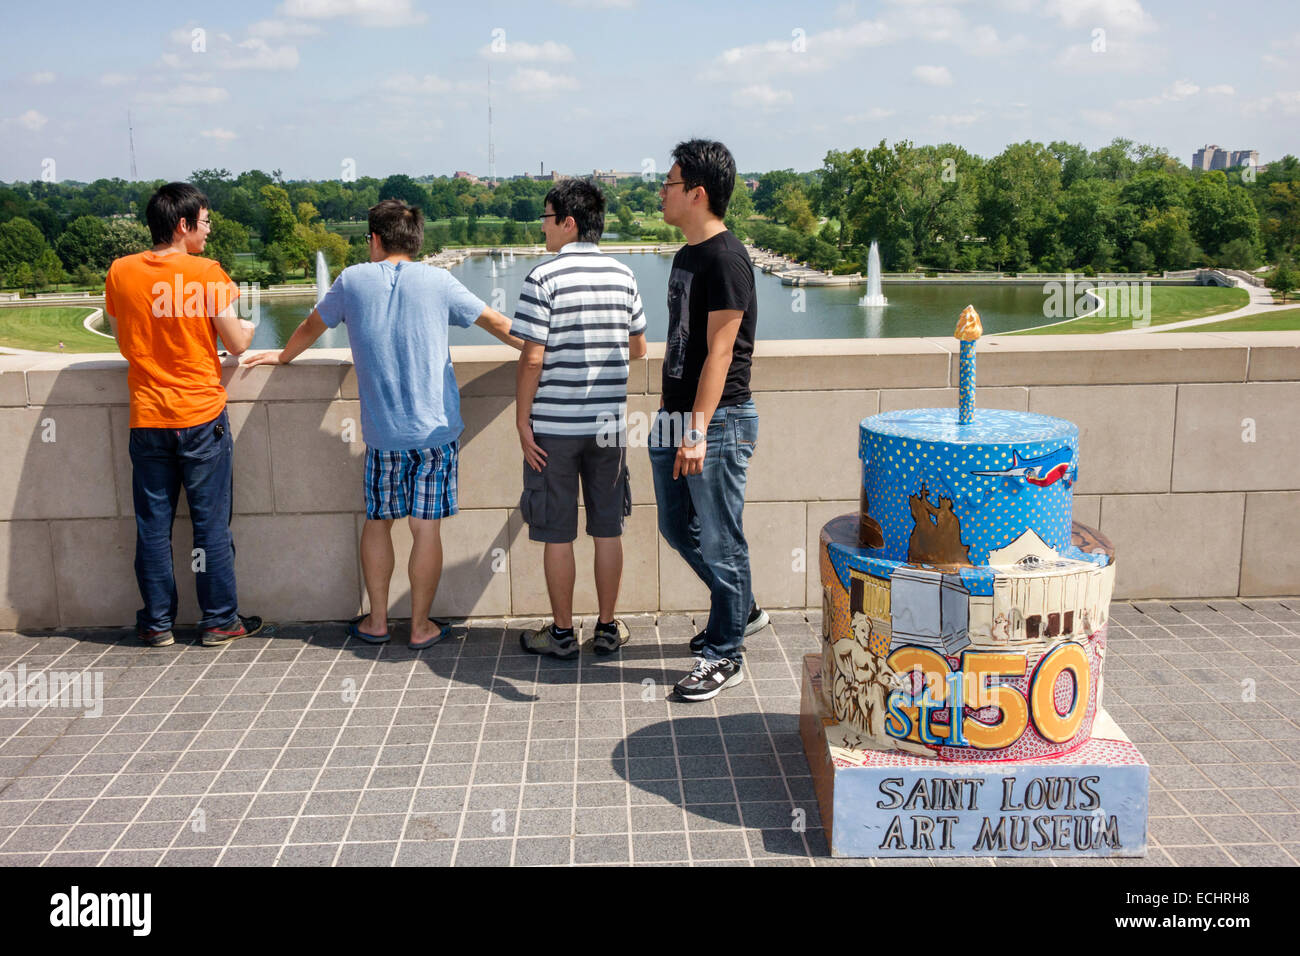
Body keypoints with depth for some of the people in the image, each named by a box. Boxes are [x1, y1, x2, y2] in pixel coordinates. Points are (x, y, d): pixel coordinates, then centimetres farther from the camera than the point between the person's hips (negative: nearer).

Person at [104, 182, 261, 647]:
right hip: (202, 416, -3)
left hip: (147, 418, 3)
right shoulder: (206, 273, -10)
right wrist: (247, 326, 13)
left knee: (153, 525, 10)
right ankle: (220, 620, 13)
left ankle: (158, 622, 18)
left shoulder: (120, 272, 2)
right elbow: (236, 343, -8)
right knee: (211, 523, 6)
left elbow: (123, 340, 12)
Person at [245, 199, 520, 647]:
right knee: (426, 527, 4)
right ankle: (421, 626, 11)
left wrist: (282, 356, 39)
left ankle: (376, 620, 22)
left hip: (381, 432, 1)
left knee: (377, 522, 14)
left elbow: (310, 328, 20)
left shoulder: (353, 279, 5)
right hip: (436, 429, -1)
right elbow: (497, 323, 7)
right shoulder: (438, 281, 1)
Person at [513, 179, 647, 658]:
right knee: (607, 529, 12)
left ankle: (562, 632, 15)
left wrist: (522, 420, -6)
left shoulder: (544, 277, -11)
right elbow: (637, 347, 13)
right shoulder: (623, 276, 4)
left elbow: (533, 359, -14)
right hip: (609, 423, 4)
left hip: (555, 425, -4)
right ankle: (607, 628, 20)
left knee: (557, 534, 6)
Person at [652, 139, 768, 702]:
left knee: (717, 540, -1)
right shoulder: (686, 256, 14)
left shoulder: (725, 259, -14)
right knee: (678, 529, 18)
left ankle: (724, 656, 12)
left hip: (717, 424, -10)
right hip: (676, 419, 10)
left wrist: (698, 430, -23)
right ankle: (742, 611, 37)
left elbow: (719, 353, -19)